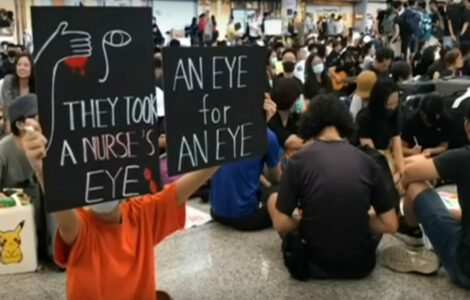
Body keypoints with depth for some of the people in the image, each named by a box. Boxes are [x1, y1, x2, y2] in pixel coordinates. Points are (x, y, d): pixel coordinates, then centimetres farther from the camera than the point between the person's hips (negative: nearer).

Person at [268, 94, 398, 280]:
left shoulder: (299, 160, -9)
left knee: (273, 199, 19)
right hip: (360, 264, 3)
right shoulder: (367, 161, -3)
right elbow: (391, 225, -2)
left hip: (315, 261, -2)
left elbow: (281, 225, -9)